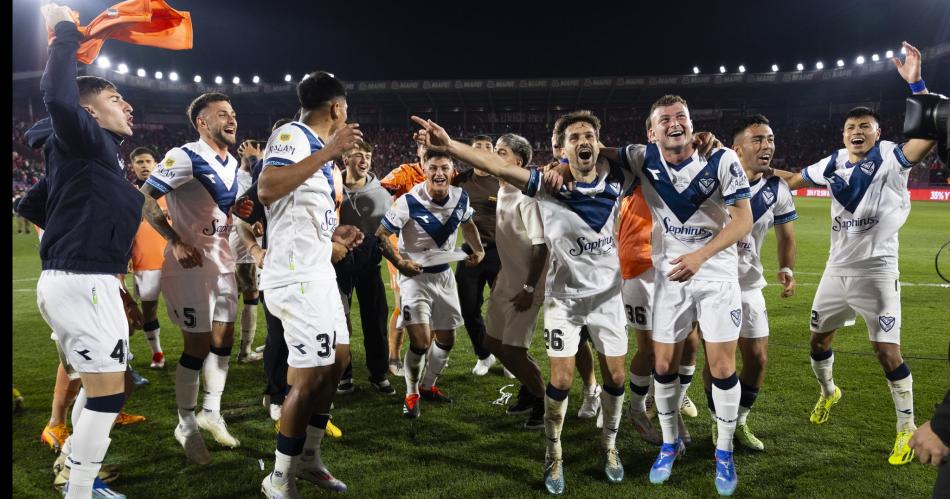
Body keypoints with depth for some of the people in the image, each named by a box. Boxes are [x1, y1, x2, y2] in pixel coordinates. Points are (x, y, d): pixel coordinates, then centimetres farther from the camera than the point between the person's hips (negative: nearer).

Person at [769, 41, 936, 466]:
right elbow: (795, 179, 22)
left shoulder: (889, 159, -10)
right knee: (819, 338, 17)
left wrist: (915, 83, -34)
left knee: (887, 352, -6)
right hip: (837, 270, 6)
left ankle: (907, 428, 11)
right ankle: (828, 392, 45)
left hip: (876, 272, -5)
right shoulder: (833, 164, 5)